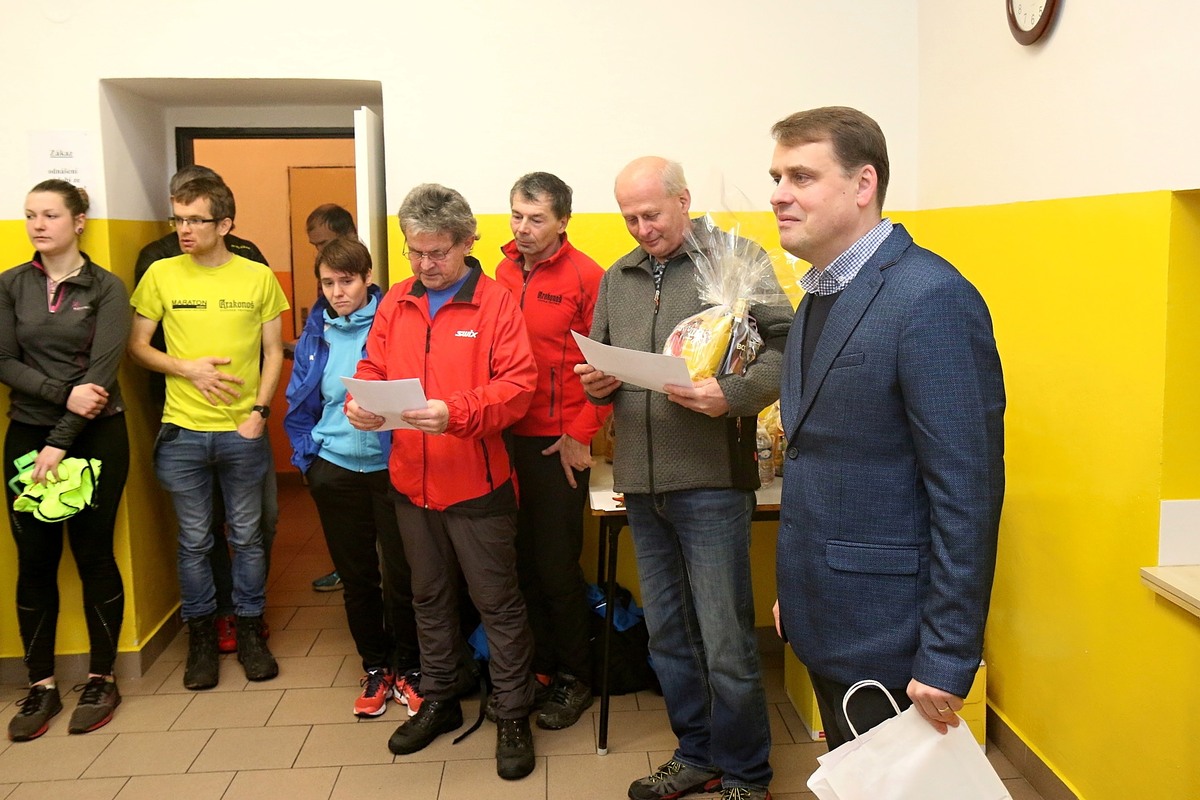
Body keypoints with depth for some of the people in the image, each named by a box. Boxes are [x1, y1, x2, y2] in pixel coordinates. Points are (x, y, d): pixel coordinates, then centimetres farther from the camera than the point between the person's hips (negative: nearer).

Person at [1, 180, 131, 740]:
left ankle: (101, 679, 16)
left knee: (93, 553, 3)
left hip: (95, 435, -2)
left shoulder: (107, 289, -3)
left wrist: (60, 443, -16)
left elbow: (103, 371, -10)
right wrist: (64, 393, -16)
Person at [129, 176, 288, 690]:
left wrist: (259, 410, -7)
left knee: (246, 536, 9)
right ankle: (201, 637, 24)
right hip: (182, 431, 0)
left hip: (243, 430, 0)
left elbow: (273, 351, 4)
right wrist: (188, 368, -11)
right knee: (194, 541, 9)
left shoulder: (258, 277, 0)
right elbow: (137, 346, 5)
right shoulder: (162, 274, 0)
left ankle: (250, 632, 24)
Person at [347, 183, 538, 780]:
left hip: (478, 485, -5)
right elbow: (372, 367, 12)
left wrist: (457, 412, -29)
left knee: (498, 603, 5)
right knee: (429, 598, 19)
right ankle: (438, 703, 37)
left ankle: (513, 718, 20)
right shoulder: (396, 304, 7)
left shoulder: (495, 303, -8)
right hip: (411, 482, 6)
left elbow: (518, 383, -16)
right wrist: (359, 400, -10)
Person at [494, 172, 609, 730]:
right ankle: (537, 666, 29)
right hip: (507, 438, 5)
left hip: (558, 445, -5)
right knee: (521, 560, 12)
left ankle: (574, 679, 21)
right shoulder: (504, 272, 9)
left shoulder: (585, 276, -7)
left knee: (556, 566, 2)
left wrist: (580, 435, -10)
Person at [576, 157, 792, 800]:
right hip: (641, 482, 6)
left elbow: (783, 348, -11)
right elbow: (601, 364, 21)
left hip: (711, 481, -6)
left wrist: (734, 395, -26)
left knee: (726, 642, 1)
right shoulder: (616, 279, 14)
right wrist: (597, 382, -2)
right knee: (667, 634, 16)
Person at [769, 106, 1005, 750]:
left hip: (889, 637, -8)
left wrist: (947, 662, -19)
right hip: (823, 623, 8)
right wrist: (794, 590, 16)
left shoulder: (931, 298, -19)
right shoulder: (818, 296, 10)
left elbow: (968, 490, -21)